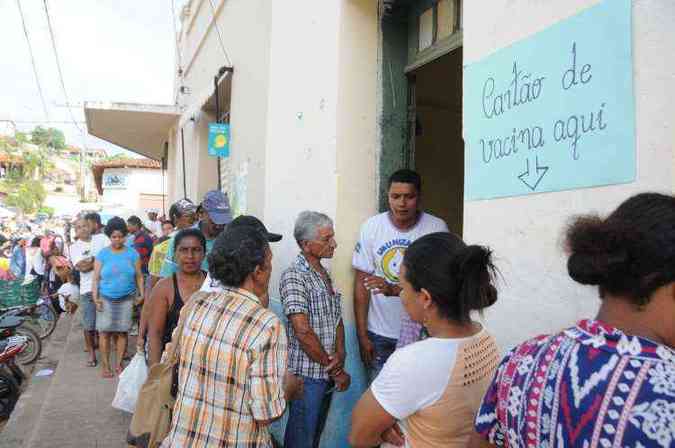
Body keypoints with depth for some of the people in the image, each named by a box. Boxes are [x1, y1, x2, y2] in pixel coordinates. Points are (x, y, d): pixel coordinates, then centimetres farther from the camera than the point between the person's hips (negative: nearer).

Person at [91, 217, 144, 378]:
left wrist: (141, 294, -1)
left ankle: (118, 364, 16)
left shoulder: (132, 254, 4)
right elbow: (96, 278, 3)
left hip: (126, 299, 1)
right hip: (105, 299, -1)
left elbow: (139, 276, 8)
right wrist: (95, 297, -6)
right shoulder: (102, 254, 2)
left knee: (122, 332, 3)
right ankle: (105, 365, 9)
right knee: (105, 332, -2)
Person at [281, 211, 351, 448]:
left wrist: (340, 355, -9)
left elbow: (337, 320, 9)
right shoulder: (294, 276, -17)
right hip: (307, 375, -8)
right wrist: (335, 369, -14)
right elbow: (303, 332, -22)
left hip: (327, 374, 8)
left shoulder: (325, 274, 9)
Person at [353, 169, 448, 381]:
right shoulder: (372, 227, -6)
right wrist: (362, 335, -3)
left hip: (421, 331, -1)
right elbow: (362, 282, -3)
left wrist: (395, 290, -25)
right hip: (379, 333, 1)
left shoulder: (437, 228, -10)